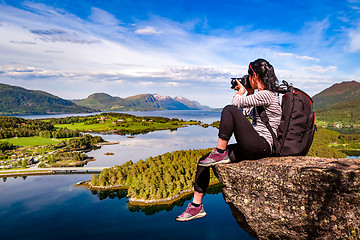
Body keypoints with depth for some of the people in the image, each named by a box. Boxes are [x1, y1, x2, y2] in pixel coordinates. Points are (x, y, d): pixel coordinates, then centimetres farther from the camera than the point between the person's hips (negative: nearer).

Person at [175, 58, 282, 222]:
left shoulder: (266, 95, -12)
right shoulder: (261, 95, 19)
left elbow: (236, 103, -13)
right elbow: (246, 113, 27)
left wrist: (241, 91, 8)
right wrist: (250, 92, 23)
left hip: (261, 146, -10)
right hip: (251, 147, 10)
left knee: (229, 110, -24)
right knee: (203, 162, 0)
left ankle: (220, 153, -15)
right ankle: (196, 206, 5)